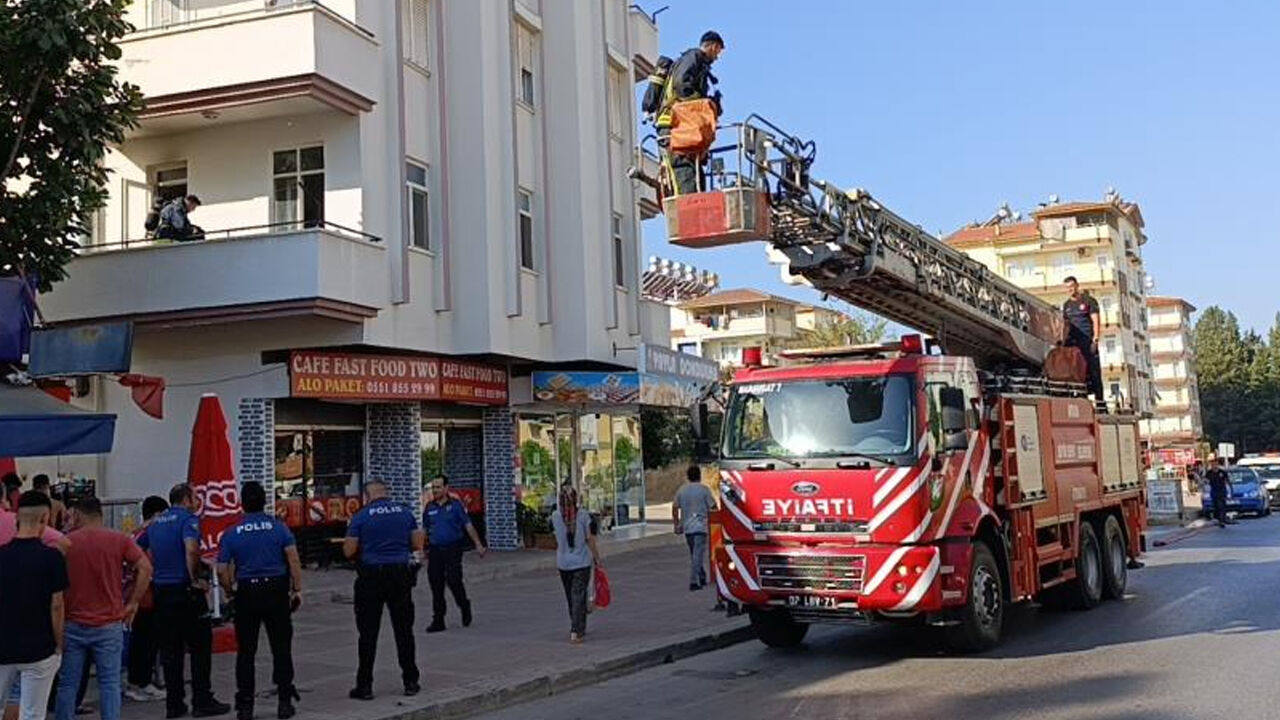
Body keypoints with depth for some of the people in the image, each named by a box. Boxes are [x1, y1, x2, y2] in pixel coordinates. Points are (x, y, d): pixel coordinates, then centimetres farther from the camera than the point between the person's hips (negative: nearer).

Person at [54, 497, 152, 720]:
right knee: (109, 684, 4)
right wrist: (133, 602, -2)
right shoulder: (119, 540, -2)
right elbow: (145, 568, -11)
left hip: (72, 624, 1)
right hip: (108, 624, -1)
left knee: (67, 684, 9)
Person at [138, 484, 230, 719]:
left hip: (161, 591, 7)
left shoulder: (155, 522, 14)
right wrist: (195, 578, -14)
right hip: (185, 590, -7)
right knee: (200, 646, 2)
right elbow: (191, 550, -25)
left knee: (170, 650, 10)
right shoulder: (188, 519, -9)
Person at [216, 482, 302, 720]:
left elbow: (222, 570, -2)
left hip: (246, 593, 0)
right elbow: (294, 560, -8)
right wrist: (297, 589, -2)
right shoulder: (278, 527, 0)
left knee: (245, 651, 8)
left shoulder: (231, 533, 2)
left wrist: (231, 589, 15)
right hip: (276, 589, 0)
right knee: (281, 648, 7)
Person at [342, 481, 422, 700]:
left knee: (368, 633, 4)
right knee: (404, 630, 10)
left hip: (371, 577, -3)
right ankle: (411, 682, 15)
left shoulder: (361, 516, -5)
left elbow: (349, 551, -6)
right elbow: (417, 544, 6)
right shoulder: (405, 512, 4)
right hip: (400, 574, 3)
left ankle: (364, 686, 6)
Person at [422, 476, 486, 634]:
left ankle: (464, 607, 15)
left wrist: (478, 544, -5)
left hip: (452, 549, -4)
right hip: (434, 550, 4)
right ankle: (438, 620, 10)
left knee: (453, 580, -12)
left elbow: (468, 525, -1)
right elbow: (425, 530, 18)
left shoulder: (455, 504, -1)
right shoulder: (429, 507, 10)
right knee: (436, 584, 3)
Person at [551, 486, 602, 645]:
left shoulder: (555, 516, -6)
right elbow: (590, 540, -7)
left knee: (571, 597, 16)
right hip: (581, 562, -3)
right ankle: (576, 632, -9)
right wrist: (597, 560, 2)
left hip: (563, 563, 3)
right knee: (578, 597, -1)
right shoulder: (583, 516, -10)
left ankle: (578, 628, 28)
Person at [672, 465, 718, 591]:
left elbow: (675, 508, 11)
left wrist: (676, 523, 19)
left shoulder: (681, 491, 6)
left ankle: (702, 578, 28)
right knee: (697, 554, -6)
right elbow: (712, 507, -5)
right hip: (700, 526, -5)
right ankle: (693, 582, -12)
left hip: (687, 528, 5)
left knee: (694, 554, 18)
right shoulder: (703, 489, -7)